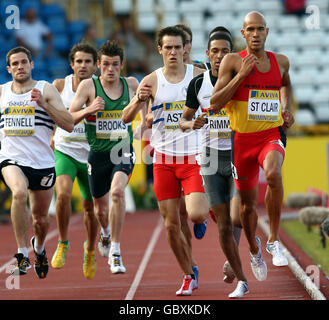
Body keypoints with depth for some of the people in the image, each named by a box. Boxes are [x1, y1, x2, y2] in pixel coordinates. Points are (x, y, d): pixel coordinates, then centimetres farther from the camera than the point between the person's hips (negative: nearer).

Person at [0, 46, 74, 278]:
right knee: (19, 192, -33)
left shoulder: (46, 89, 0)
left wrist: (44, 104, -18)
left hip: (42, 163, 0)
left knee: (41, 219, 12)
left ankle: (39, 247, 47)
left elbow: (69, 125, -8)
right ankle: (22, 255, -28)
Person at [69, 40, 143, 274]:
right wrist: (88, 110, -26)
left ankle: (115, 251, -23)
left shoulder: (131, 84, 2)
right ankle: (105, 233, 52)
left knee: (117, 191, -29)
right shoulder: (88, 86, -6)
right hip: (98, 152, 0)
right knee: (100, 207, 14)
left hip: (123, 151, 0)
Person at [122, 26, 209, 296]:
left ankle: (207, 205, 19)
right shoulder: (152, 81, -1)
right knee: (172, 225, 2)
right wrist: (139, 100, -28)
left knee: (196, 215, -19)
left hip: (194, 157, -1)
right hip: (164, 159, 1)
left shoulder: (199, 75, -1)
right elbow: (126, 118, -8)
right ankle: (190, 276, 20)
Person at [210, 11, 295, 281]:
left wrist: (286, 108, 12)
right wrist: (242, 75, -19)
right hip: (242, 139, 0)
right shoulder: (233, 61, -5)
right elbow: (214, 104, -12)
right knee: (248, 204, 11)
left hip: (271, 135, 0)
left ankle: (274, 240, -20)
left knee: (274, 174, -34)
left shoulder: (281, 61, 5)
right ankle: (254, 250, 40)